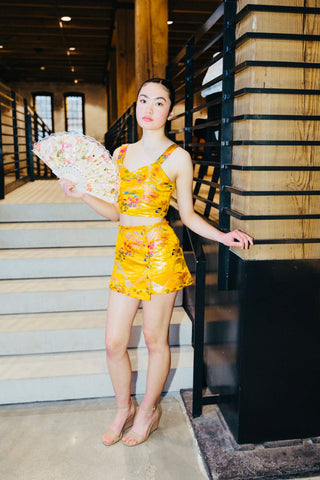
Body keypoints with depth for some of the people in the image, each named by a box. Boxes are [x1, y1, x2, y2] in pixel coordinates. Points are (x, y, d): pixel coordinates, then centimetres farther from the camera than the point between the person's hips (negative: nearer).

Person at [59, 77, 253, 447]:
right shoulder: (121, 153, 13)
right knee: (114, 342, 8)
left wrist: (223, 236, -9)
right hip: (126, 253, 5)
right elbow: (115, 211, 13)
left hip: (159, 250, -4)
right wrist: (83, 195, 1)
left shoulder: (177, 157, -1)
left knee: (155, 339, 8)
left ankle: (149, 409, 32)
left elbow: (188, 214, 3)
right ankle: (124, 409, 33)